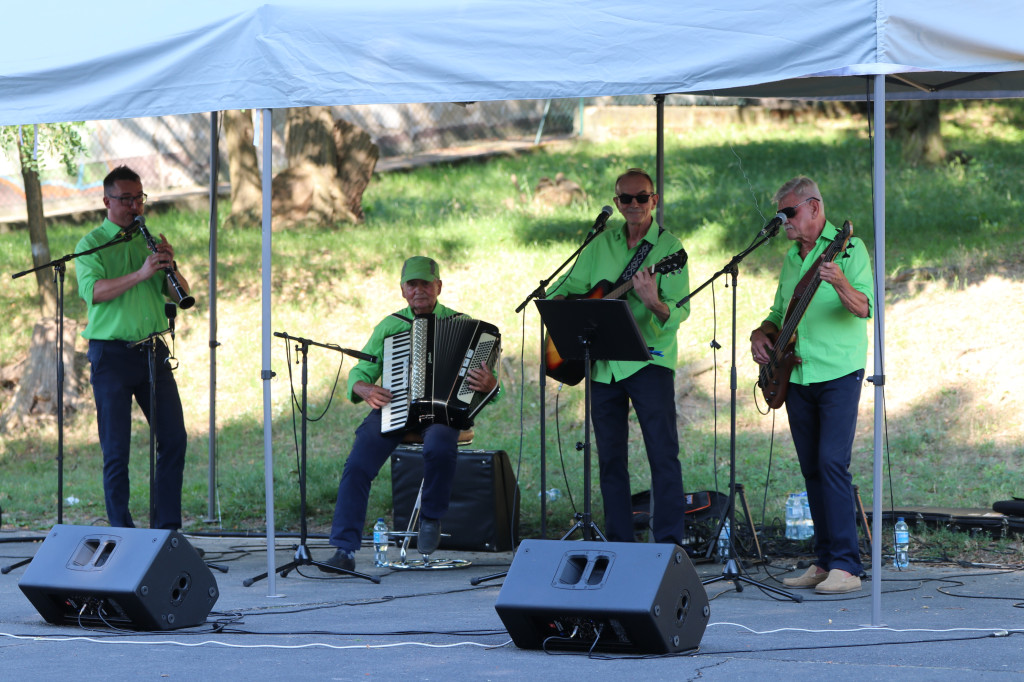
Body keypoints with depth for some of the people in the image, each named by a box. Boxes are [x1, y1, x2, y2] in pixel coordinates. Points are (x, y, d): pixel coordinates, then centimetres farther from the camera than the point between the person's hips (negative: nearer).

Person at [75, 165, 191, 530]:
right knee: (117, 449, -3)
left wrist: (170, 267, -11)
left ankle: (166, 525, 9)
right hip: (111, 354, -5)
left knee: (174, 439, 1)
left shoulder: (149, 241, 13)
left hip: (152, 350, 5)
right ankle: (122, 531, 4)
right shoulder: (91, 245, -1)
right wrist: (141, 273, -29)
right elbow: (93, 291, -19)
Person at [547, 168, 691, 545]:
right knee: (610, 458, 8)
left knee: (663, 454, -11)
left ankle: (669, 542, -10)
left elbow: (680, 310, -13)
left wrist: (654, 304, -34)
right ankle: (620, 543, 15)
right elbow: (564, 288, 18)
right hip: (603, 366, 5)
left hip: (649, 360, -5)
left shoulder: (669, 247, -4)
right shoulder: (602, 244, 11)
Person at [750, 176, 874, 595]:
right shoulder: (791, 259, 16)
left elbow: (865, 308, -18)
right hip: (797, 376, 7)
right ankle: (825, 562, 11)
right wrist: (761, 334, 5)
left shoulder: (848, 249, -6)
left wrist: (840, 284, -38)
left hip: (839, 375, -7)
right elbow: (779, 314, 26)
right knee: (811, 469, 7)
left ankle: (846, 566, -17)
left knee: (832, 463, -15)